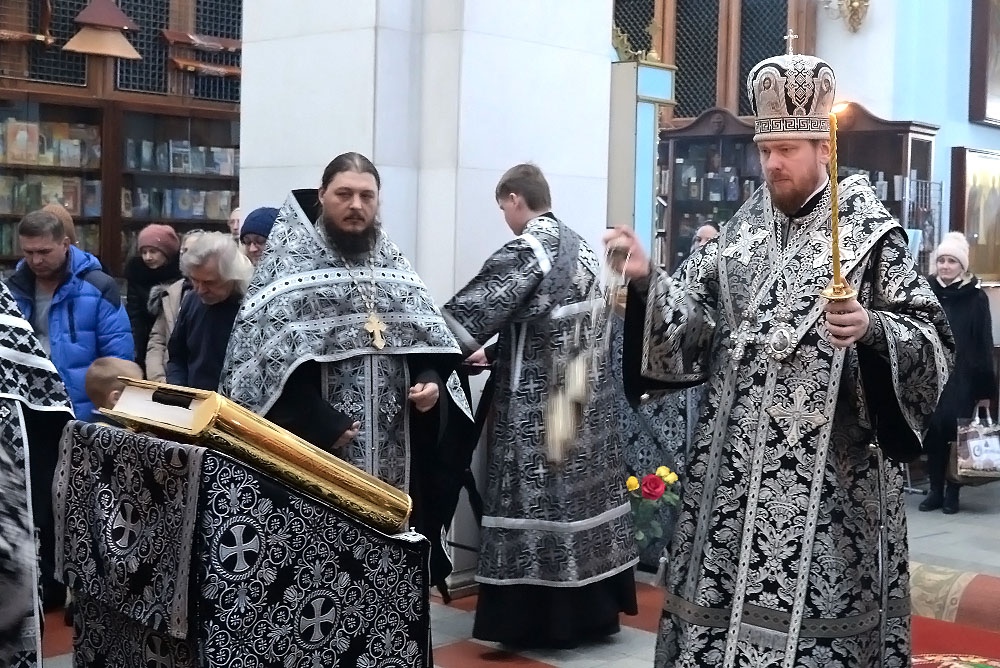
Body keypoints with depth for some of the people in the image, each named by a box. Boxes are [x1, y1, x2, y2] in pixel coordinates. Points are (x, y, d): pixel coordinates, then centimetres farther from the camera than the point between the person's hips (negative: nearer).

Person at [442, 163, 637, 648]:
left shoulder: (525, 251, -14)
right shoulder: (578, 246, 11)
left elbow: (474, 309, -14)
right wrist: (493, 350, 20)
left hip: (538, 397, -8)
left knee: (540, 500, -2)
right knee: (584, 486, 12)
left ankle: (540, 620, 4)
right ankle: (592, 609, 21)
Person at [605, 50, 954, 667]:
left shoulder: (873, 234, -3)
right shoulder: (740, 232, 11)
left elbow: (933, 342, -6)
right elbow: (695, 322, 8)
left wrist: (872, 330, -25)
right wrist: (647, 278, -7)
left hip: (829, 471, -4)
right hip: (737, 464, 5)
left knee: (812, 605, 0)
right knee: (723, 607, 9)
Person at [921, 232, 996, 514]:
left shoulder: (976, 298, -3)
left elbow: (984, 345, -2)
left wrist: (986, 389, -4)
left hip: (963, 379, -2)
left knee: (958, 435, 2)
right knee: (933, 434, 5)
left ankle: (952, 493, 12)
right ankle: (935, 490, 15)